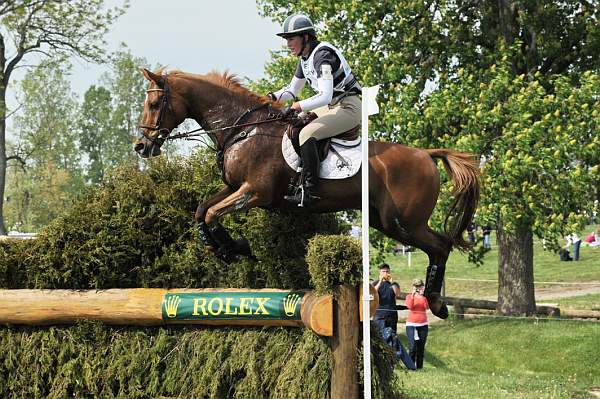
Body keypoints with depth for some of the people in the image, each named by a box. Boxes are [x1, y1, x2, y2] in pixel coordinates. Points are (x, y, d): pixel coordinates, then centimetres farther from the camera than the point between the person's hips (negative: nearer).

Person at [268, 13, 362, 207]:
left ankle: (309, 190, -28)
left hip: (348, 107, -10)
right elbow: (293, 89, 22)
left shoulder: (322, 55, -21)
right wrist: (273, 97, 4)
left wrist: (295, 107, -30)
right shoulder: (305, 58, 9)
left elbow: (325, 96, -30)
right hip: (331, 107, 11)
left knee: (307, 134, -25)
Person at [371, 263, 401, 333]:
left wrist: (392, 282, -12)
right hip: (379, 314, -2)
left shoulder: (394, 284, 12)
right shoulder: (375, 283, 9)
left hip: (391, 314, 2)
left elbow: (398, 294, -6)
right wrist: (380, 282, -14)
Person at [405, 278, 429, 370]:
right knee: (412, 347, -13)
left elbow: (427, 307, -10)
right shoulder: (409, 296, 5)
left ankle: (419, 366, 9)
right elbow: (410, 306, -13)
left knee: (421, 347, 3)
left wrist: (422, 296, -19)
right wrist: (413, 295, -20)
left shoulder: (424, 297, 8)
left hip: (423, 325, 2)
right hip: (411, 324, -2)